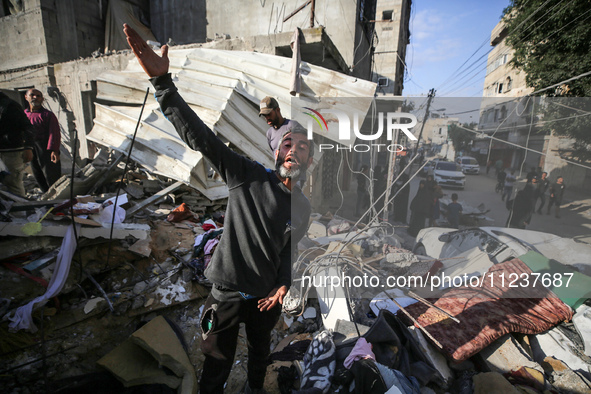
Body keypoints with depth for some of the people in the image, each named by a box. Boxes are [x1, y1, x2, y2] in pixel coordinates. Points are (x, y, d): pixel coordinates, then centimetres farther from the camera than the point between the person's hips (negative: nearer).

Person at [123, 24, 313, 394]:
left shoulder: (303, 208, -3)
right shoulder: (248, 176, -17)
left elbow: (290, 251, 6)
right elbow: (199, 135, -26)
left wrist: (283, 284, -9)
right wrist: (163, 80, -34)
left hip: (266, 296, 5)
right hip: (227, 291, -4)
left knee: (260, 352, 29)